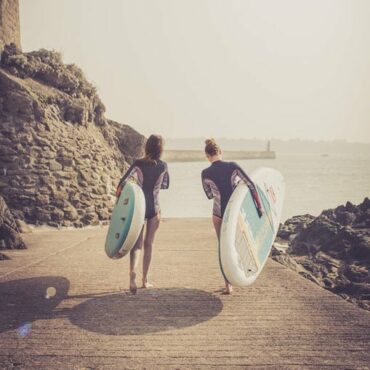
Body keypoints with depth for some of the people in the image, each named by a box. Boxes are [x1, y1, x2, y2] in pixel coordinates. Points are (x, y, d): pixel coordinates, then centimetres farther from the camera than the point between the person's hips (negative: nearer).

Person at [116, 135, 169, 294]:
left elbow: (122, 183, -18)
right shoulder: (163, 166, -1)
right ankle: (145, 280, 20)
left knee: (137, 243, 3)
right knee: (148, 244, 12)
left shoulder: (138, 164, -8)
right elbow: (166, 185, 15)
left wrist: (118, 195, -6)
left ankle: (132, 275, -21)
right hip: (154, 208, 1)